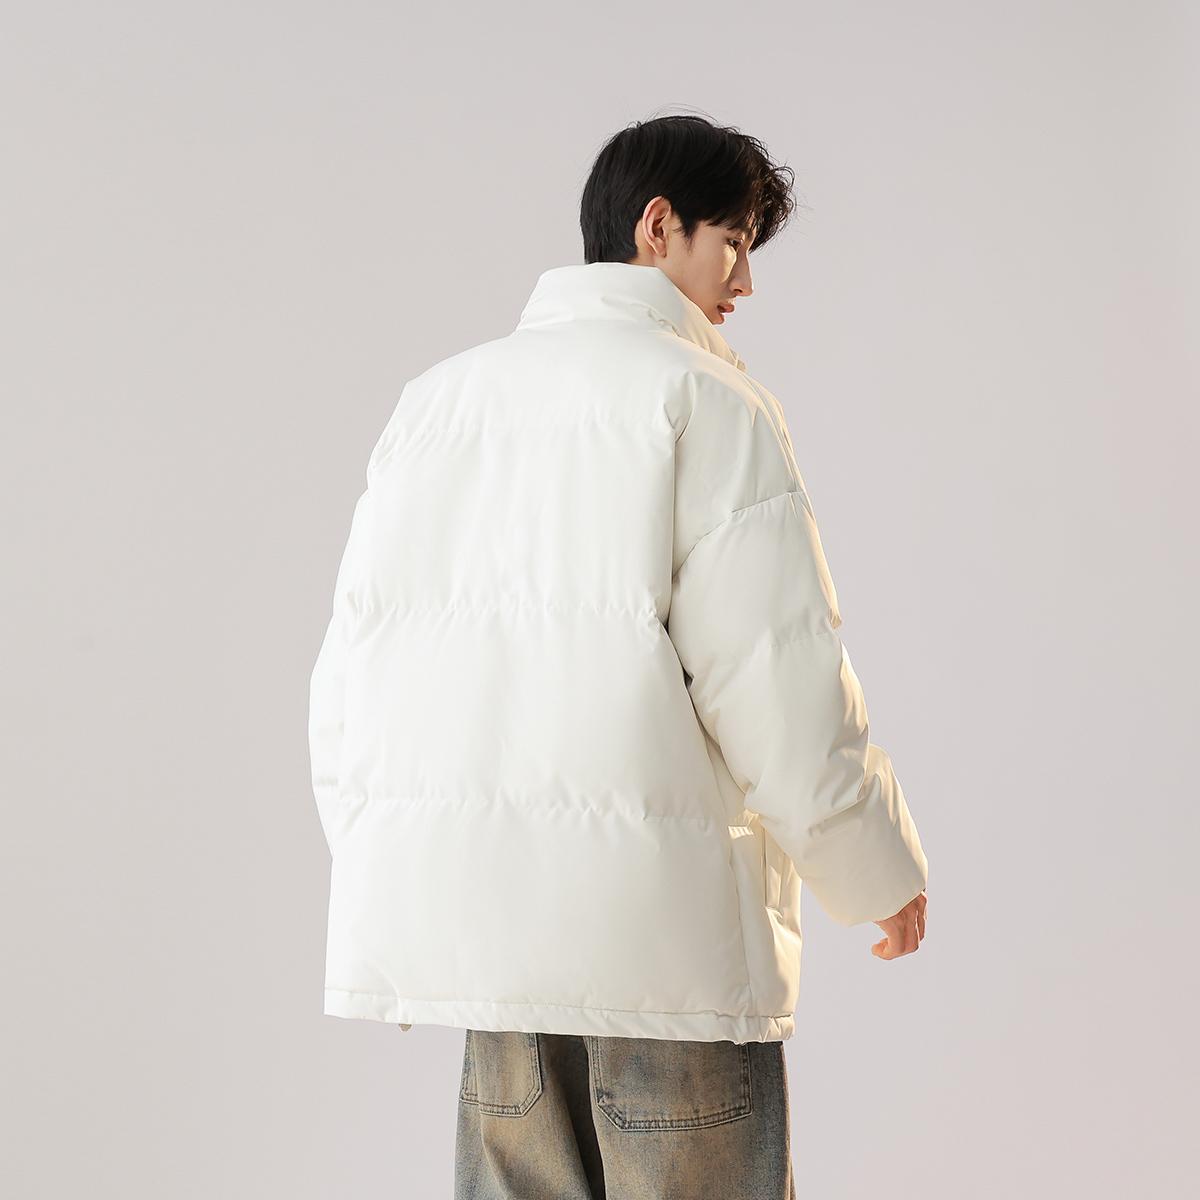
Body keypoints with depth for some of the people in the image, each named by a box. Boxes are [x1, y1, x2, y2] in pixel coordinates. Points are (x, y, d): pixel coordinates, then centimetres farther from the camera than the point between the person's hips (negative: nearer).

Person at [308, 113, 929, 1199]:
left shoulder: (438, 396, 15)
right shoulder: (705, 397, -3)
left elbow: (352, 652, 13)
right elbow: (772, 663, -9)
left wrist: (394, 868, 21)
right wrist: (880, 871, 3)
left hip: (473, 897, 6)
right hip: (661, 904, -6)